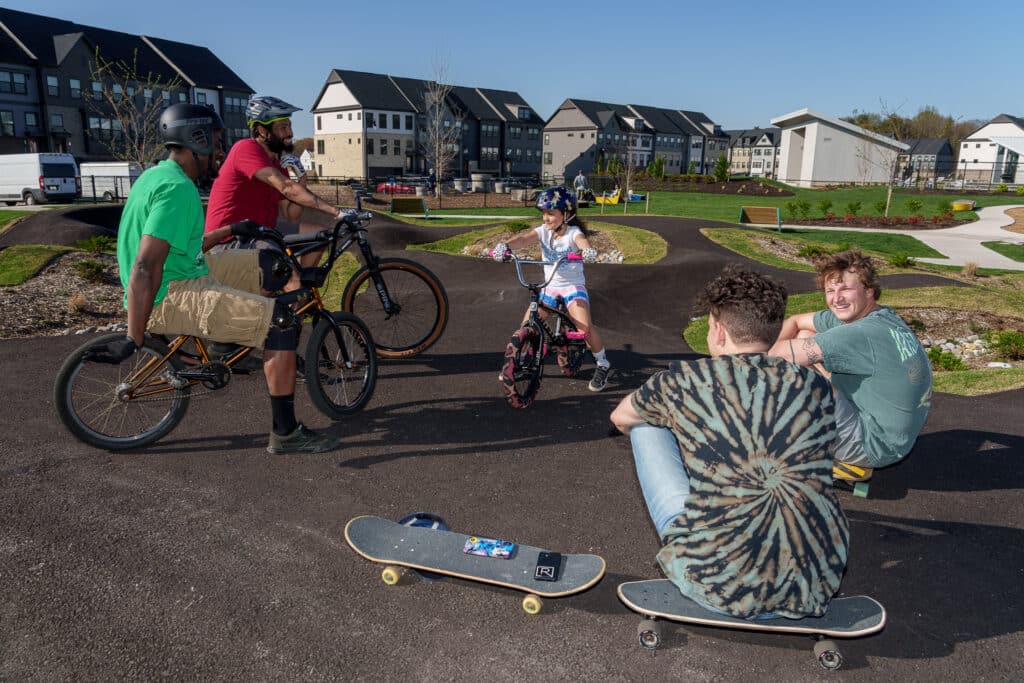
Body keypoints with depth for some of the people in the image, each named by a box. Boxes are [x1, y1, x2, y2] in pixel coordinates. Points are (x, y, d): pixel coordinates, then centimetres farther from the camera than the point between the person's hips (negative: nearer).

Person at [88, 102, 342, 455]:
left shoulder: (160, 175, 13)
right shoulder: (177, 188, -19)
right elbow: (145, 268, -28)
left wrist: (231, 230, 29)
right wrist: (133, 340, -29)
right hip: (172, 297, -10)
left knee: (269, 265, 16)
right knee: (282, 321, -20)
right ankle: (285, 434, -15)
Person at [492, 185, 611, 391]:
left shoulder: (573, 233, -13)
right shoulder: (543, 231, -4)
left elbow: (582, 242, -36)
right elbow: (524, 238, -23)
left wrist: (588, 251, -62)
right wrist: (506, 245, -45)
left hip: (573, 286, -4)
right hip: (549, 287, 4)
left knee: (585, 327, -21)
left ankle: (603, 365, 2)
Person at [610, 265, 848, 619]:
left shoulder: (684, 381, -6)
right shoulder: (816, 386, 3)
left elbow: (620, 417, 18)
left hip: (715, 586, -3)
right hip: (816, 588, 4)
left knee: (645, 426, 13)